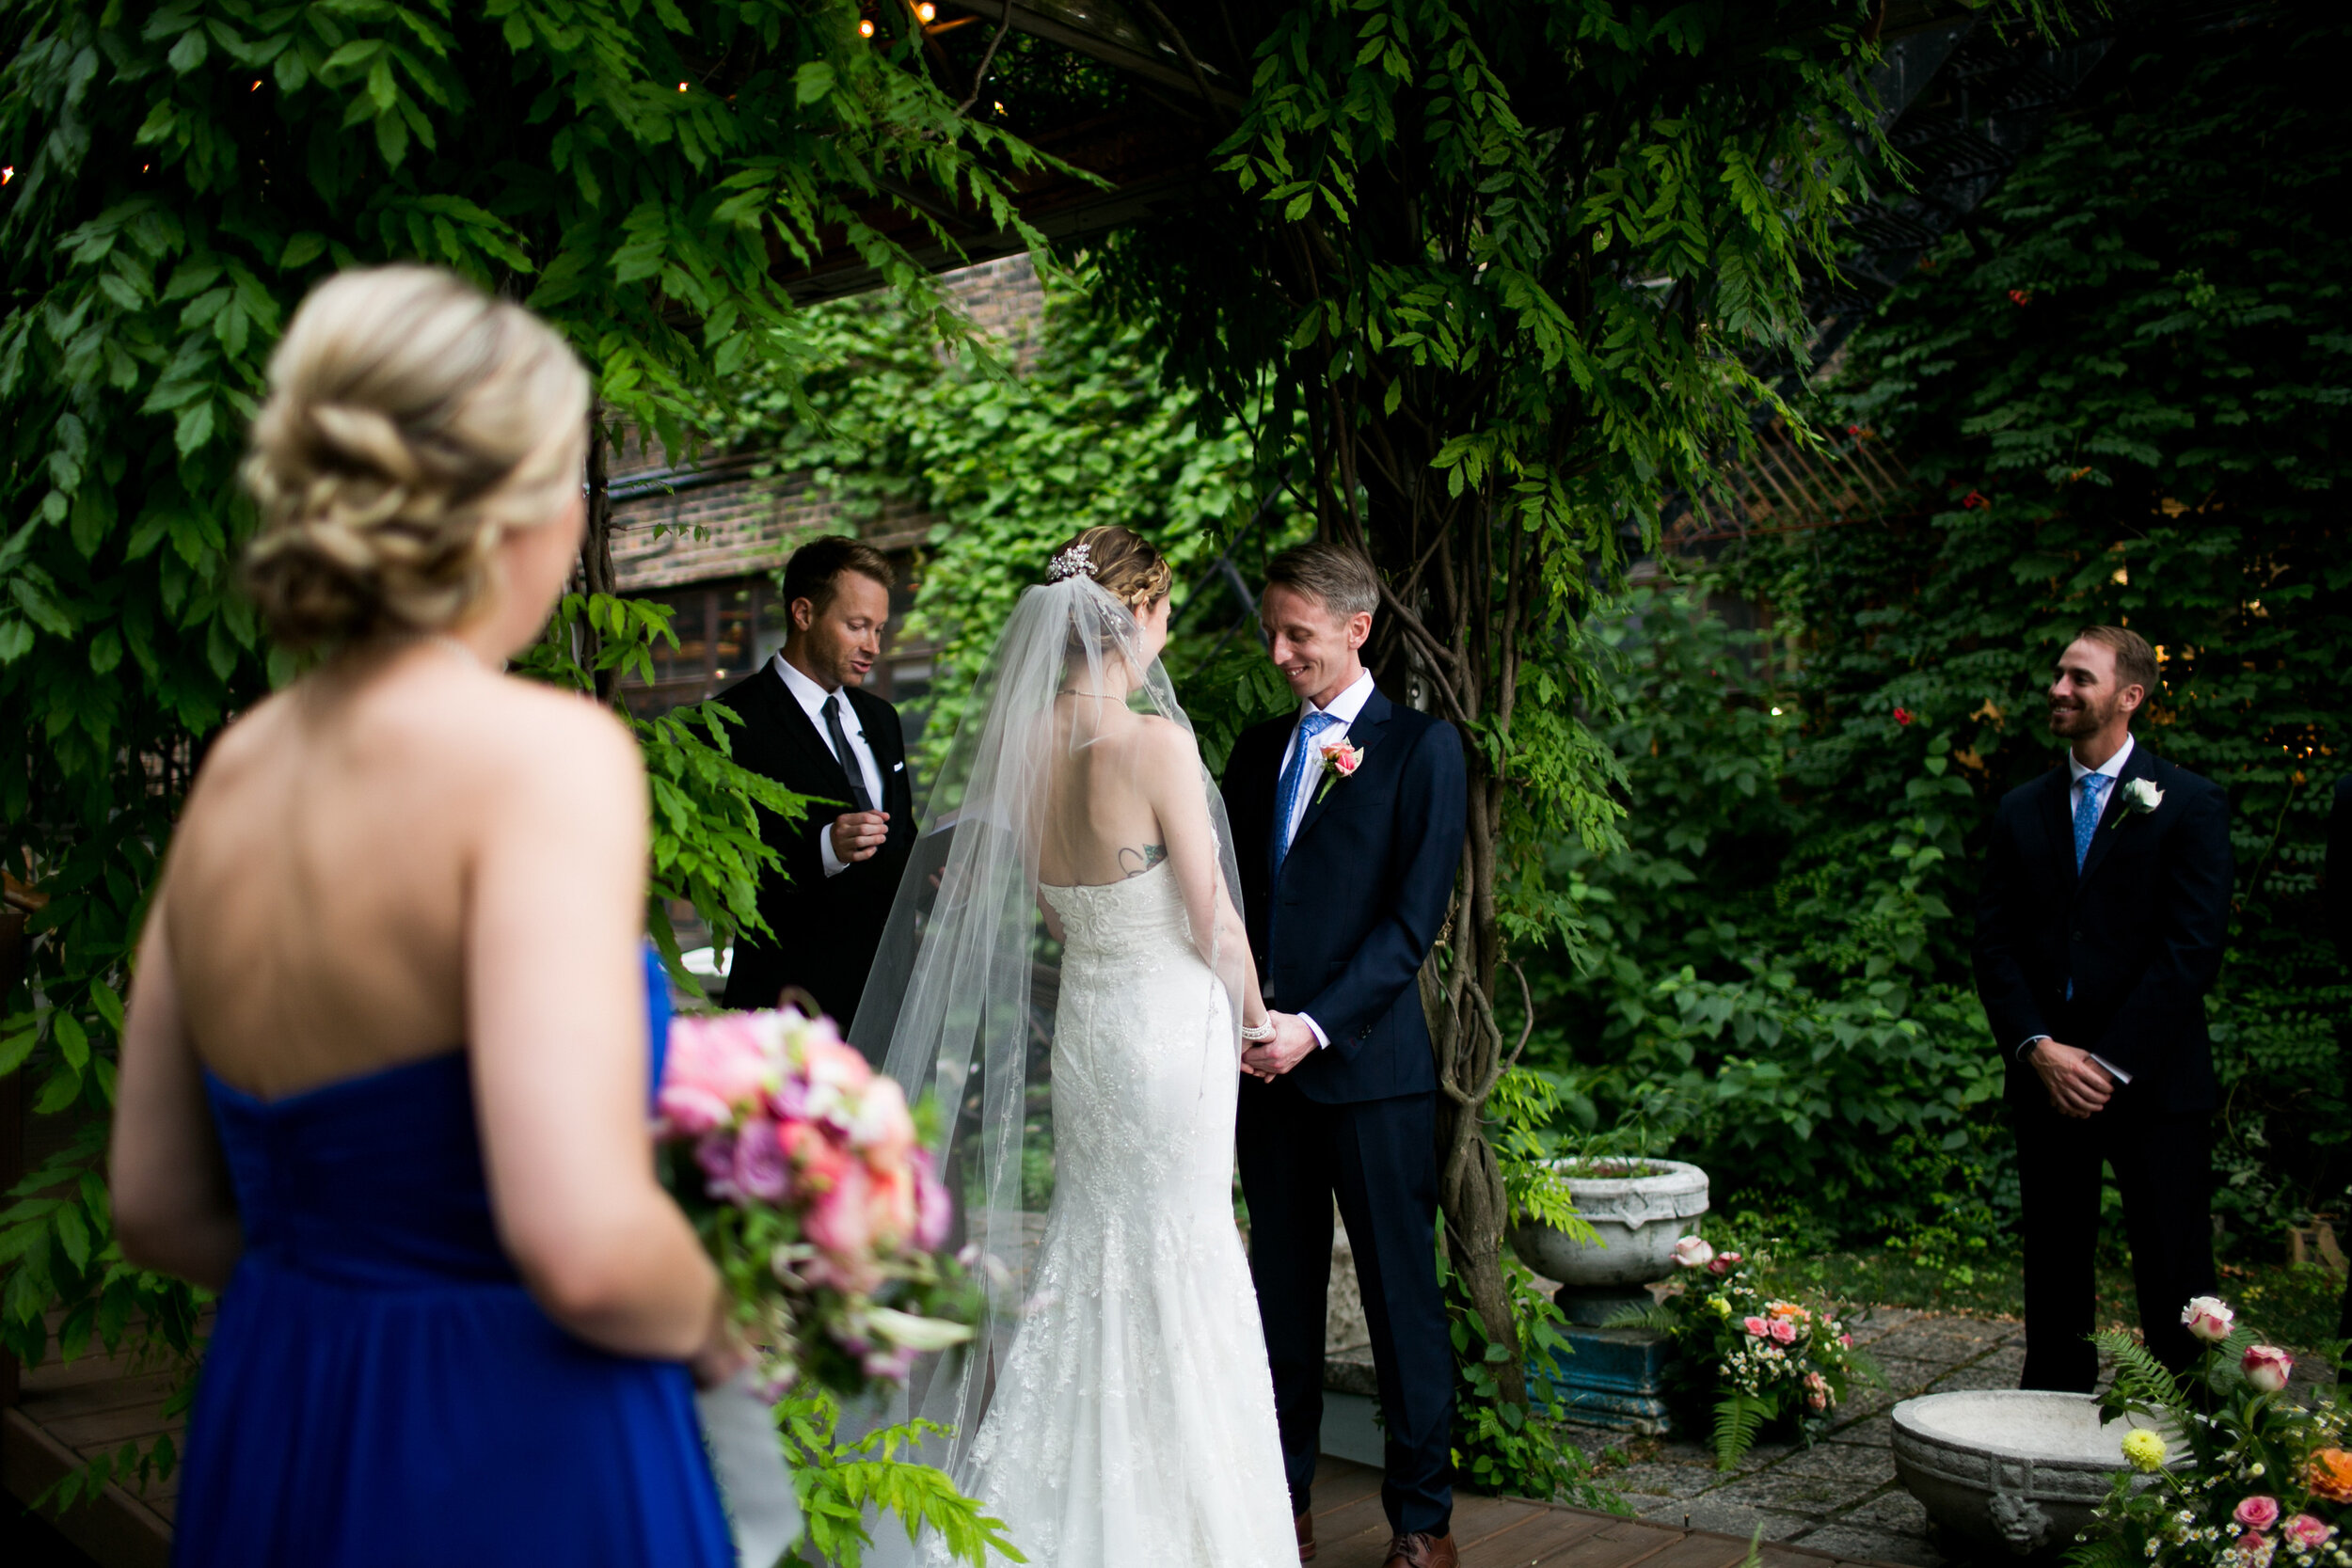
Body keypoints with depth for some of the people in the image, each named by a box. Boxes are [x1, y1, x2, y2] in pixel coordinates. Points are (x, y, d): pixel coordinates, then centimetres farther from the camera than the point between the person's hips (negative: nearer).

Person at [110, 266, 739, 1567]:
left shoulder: (232, 768, 2)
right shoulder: (543, 752, -20)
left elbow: (158, 1208, 8)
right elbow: (578, 1241, -29)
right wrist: (711, 1328, -10)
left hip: (263, 1445, 7)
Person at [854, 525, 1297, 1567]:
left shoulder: (1021, 737, -1)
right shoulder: (1156, 740, -20)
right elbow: (1211, 918, -13)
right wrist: (1255, 1018, 5)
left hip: (1080, 1015, 7)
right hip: (1171, 1023, -6)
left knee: (1098, 1261, 18)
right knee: (1176, 1273, 6)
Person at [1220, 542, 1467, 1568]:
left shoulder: (1421, 748, -2)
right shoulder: (1256, 749, 14)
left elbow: (1414, 917, -9)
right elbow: (1230, 897, 15)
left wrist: (1316, 1025, -15)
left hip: (1372, 1064, -5)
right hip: (1267, 1062, 5)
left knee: (1401, 1293, 4)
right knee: (1280, 1290, 11)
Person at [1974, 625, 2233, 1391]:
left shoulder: (2189, 803, -1)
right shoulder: (2021, 810, 12)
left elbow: (2193, 947, -9)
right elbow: (1994, 944, 7)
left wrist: (2112, 1063, -13)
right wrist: (2038, 1049, -8)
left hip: (2154, 1080, -4)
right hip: (2044, 1080, 4)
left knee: (2175, 1280, -2)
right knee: (2054, 1275, 11)